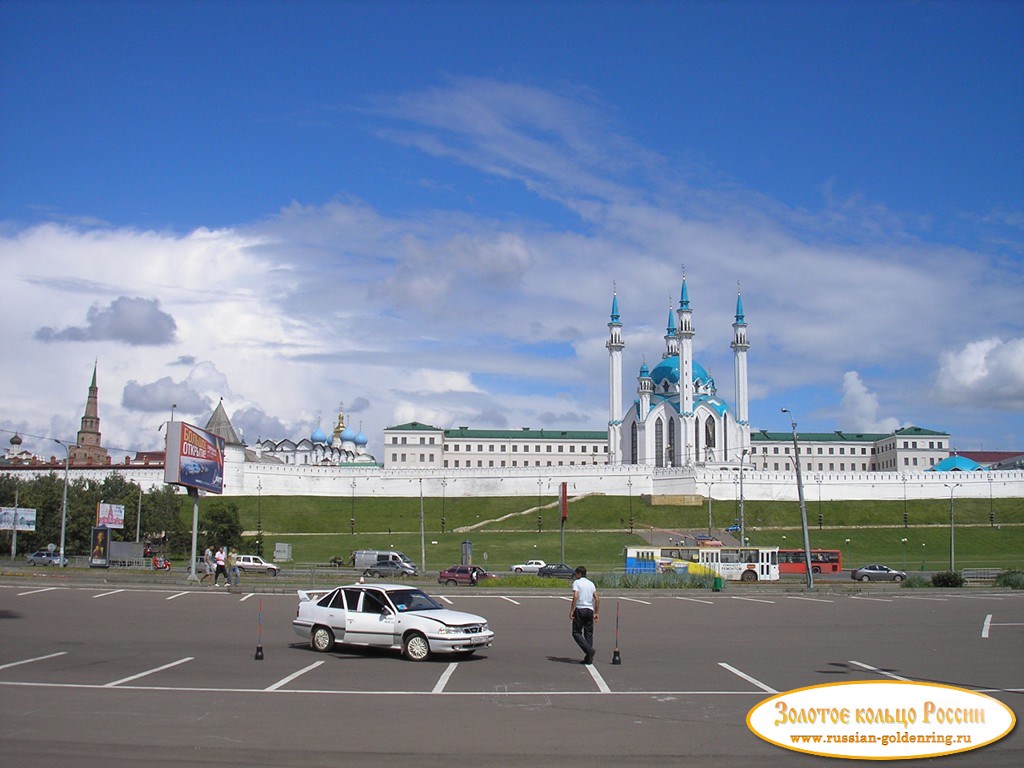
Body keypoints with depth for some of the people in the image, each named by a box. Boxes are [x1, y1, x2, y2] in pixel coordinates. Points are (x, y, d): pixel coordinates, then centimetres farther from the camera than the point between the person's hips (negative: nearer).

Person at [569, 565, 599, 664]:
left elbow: (575, 597, -17)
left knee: (576, 633, 2)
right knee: (589, 634, 8)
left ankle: (589, 650, -18)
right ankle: (589, 658, 5)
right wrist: (595, 613, 15)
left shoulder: (576, 582, -2)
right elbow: (597, 599, 10)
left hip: (580, 609, -5)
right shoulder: (591, 583, 15)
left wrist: (571, 610, -14)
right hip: (590, 610, 6)